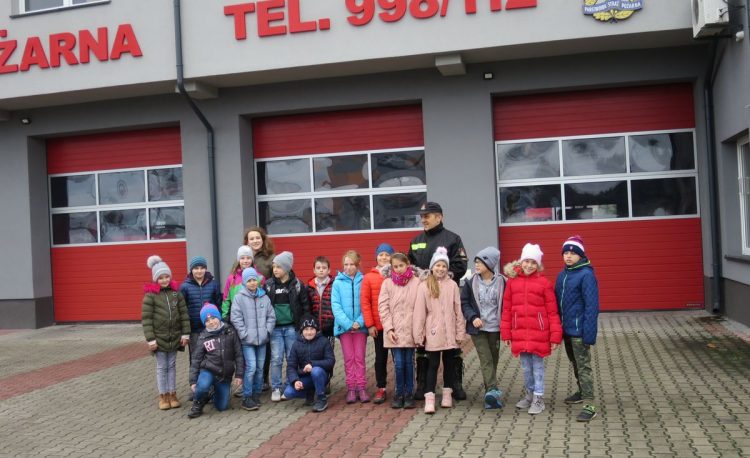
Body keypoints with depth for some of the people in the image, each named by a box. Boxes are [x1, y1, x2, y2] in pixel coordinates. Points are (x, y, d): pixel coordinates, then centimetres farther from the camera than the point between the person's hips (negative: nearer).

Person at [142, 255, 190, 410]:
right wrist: (150, 339, -13)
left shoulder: (176, 293, 2)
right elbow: (146, 318, -9)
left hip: (175, 337, 3)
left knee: (172, 365, 11)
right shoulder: (150, 295, -8)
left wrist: (185, 334, 0)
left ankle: (173, 394, 20)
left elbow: (184, 314, 5)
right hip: (159, 338, -3)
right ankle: (163, 396, 15)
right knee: (162, 367, 5)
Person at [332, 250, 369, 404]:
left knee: (359, 358, 5)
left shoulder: (363, 281, -3)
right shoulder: (338, 282, -2)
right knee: (349, 358, 7)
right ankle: (351, 388, 13)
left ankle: (361, 387, 12)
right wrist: (348, 323, -13)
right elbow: (335, 305, -5)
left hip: (360, 326, 0)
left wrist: (359, 322, -15)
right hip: (344, 326, 1)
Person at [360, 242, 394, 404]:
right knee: (380, 357, 10)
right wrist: (370, 324, -5)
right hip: (378, 325, 1)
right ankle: (381, 388, 20)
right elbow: (364, 302, -1)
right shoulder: (369, 277, 0)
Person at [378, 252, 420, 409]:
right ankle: (398, 394, 15)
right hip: (394, 331, 0)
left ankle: (409, 394, 18)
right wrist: (389, 328, -8)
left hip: (410, 330, 0)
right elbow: (383, 307, -1)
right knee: (398, 363, 1)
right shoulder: (387, 283, 1)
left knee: (409, 363, 7)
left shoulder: (416, 282, -1)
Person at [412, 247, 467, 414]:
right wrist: (418, 335, -5)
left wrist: (460, 332, 2)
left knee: (449, 363, 13)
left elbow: (458, 310, 2)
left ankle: (447, 394, 28)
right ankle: (429, 399, 3)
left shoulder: (452, 285, -1)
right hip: (433, 334, -2)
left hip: (449, 333, 2)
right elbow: (419, 312, -4)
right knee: (433, 365, 1)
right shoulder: (424, 287, -5)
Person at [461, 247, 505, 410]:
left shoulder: (502, 282, -3)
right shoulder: (471, 282, 0)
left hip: (495, 328, 1)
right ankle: (493, 392, -19)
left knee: (493, 361, 9)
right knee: (486, 360, -10)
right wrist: (473, 317, -11)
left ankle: (490, 393, 20)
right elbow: (464, 303, 4)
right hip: (477, 328, 0)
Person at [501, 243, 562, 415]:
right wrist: (506, 333, 5)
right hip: (519, 333, 3)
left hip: (538, 333, -3)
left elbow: (552, 312, -5)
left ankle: (539, 398, 17)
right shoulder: (512, 281, 1)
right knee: (525, 366, 15)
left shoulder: (544, 283, -6)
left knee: (537, 365, 6)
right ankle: (529, 394, 32)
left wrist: (555, 335, -6)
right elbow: (507, 309, 5)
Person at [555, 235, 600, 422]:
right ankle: (582, 392, 38)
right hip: (566, 329, 8)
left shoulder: (586, 275, -15)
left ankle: (589, 406, -1)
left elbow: (592, 306, -19)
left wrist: (589, 333, -22)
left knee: (584, 366, -5)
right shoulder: (562, 274, 9)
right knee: (574, 363, 21)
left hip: (579, 330, -8)